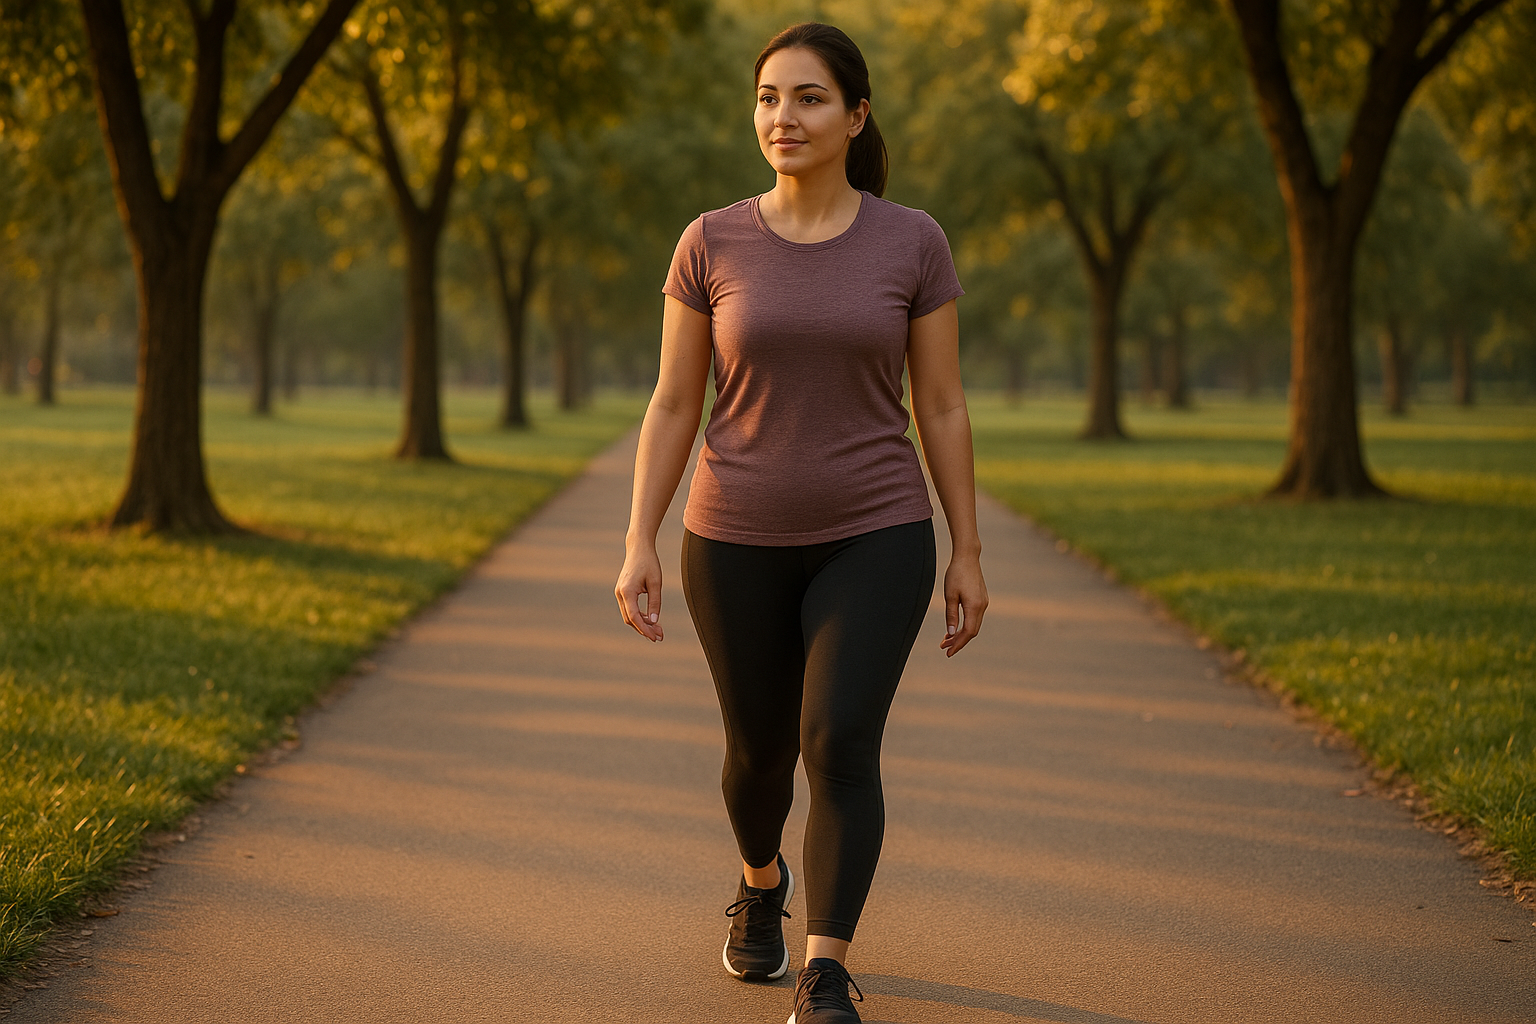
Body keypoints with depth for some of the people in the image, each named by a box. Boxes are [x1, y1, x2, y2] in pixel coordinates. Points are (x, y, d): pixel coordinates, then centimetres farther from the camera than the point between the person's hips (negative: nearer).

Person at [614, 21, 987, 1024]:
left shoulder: (912, 241, -4)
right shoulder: (713, 244, -3)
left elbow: (941, 406, 0)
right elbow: (673, 405, 0)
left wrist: (968, 554, -1)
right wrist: (640, 545, -5)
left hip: (874, 539, -1)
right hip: (740, 543, 2)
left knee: (841, 745, -18)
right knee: (760, 749, 15)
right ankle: (761, 881, 46)